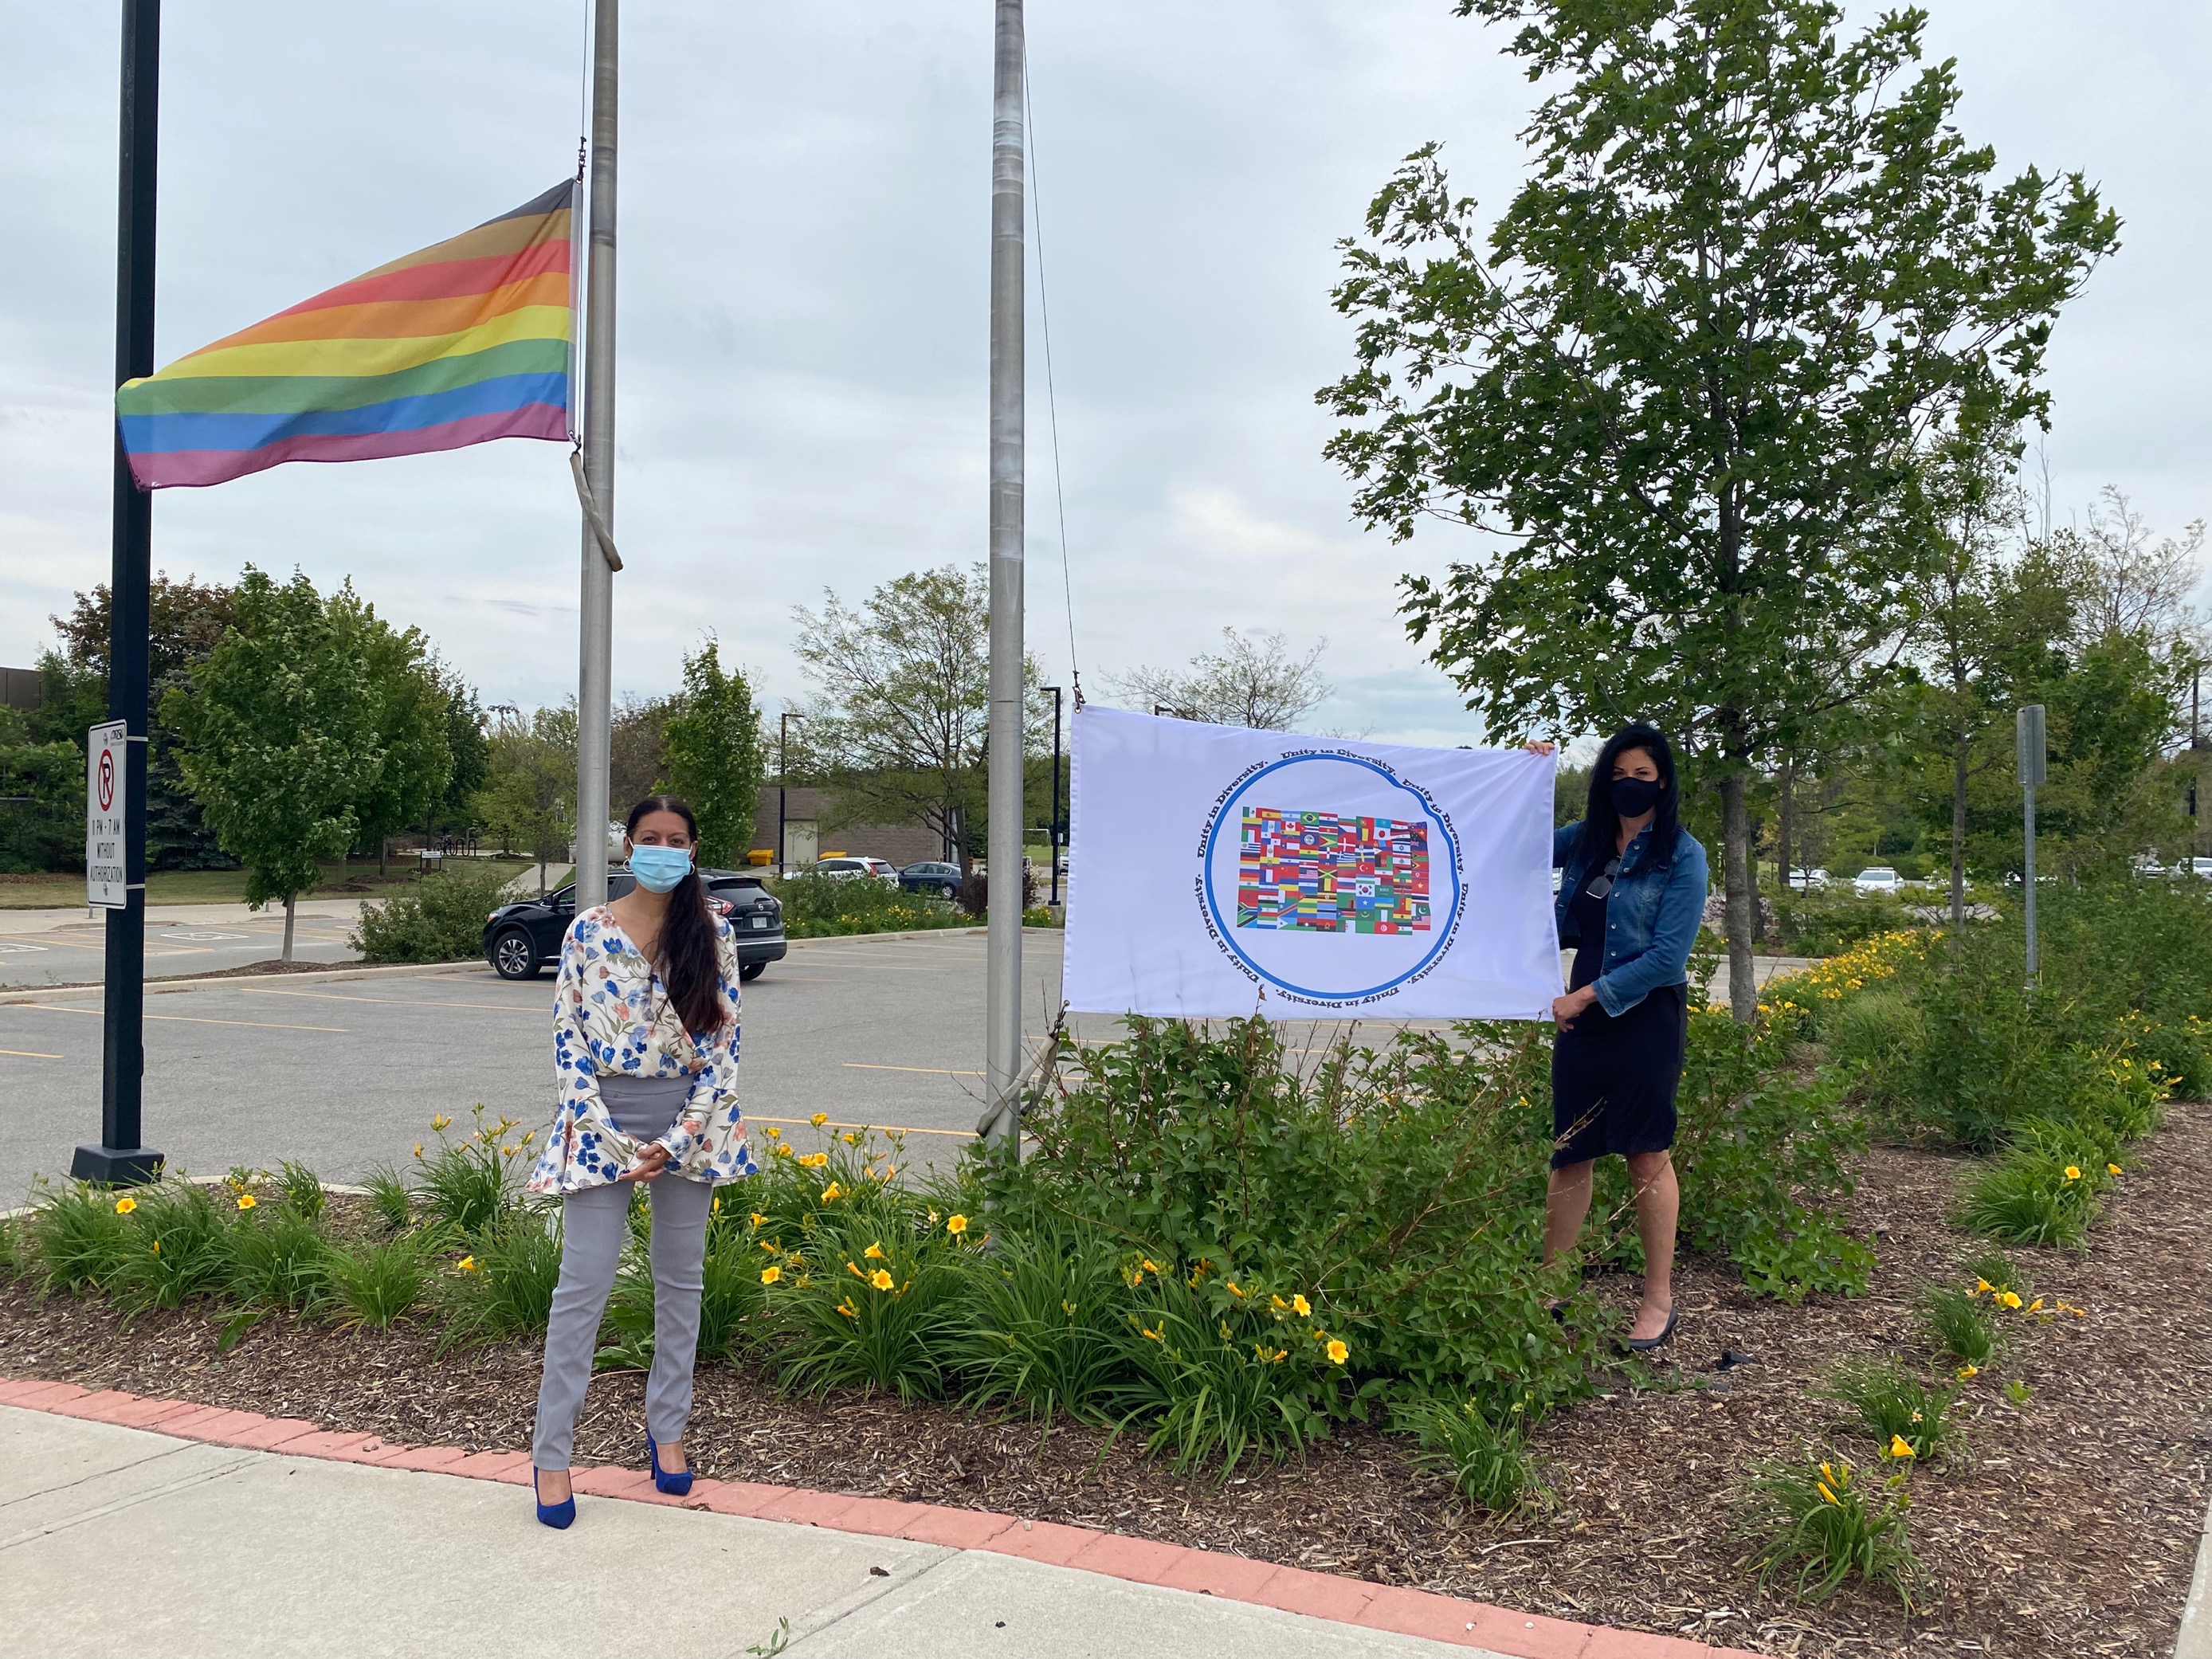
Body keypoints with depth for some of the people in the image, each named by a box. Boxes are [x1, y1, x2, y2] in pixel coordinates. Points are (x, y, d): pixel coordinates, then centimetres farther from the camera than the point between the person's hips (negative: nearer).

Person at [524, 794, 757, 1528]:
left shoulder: (712, 931, 0)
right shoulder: (588, 930, -2)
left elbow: (725, 1041, -2)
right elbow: (568, 1038, -3)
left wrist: (678, 1139, -10)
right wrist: (610, 1139, -11)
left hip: (688, 1120, 2)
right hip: (605, 1118, -1)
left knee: (681, 1280, 11)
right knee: (583, 1285, -3)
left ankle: (666, 1429, 26)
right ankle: (550, 1453, 7)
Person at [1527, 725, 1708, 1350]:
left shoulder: (1681, 855, -8)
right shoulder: (1586, 840, 6)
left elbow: (1667, 956, -14)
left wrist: (1586, 996, -13)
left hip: (1647, 1017, -5)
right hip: (1583, 1012, 5)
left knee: (1646, 1155, 4)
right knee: (1570, 1151, 9)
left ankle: (1659, 1301, 16)